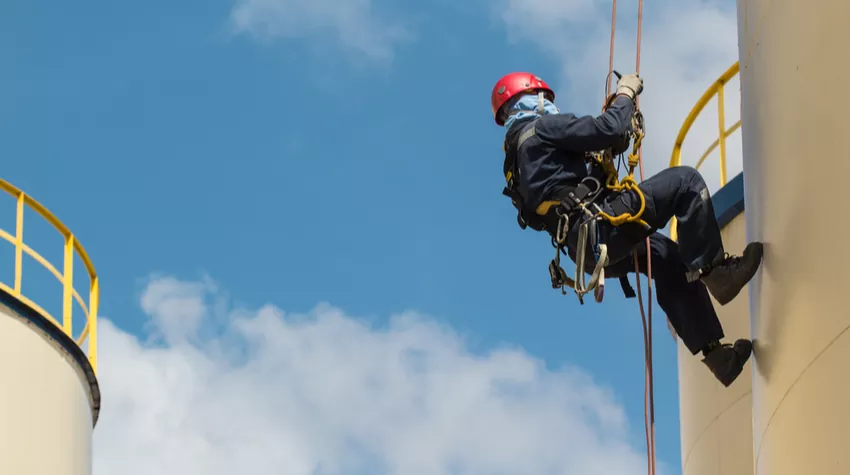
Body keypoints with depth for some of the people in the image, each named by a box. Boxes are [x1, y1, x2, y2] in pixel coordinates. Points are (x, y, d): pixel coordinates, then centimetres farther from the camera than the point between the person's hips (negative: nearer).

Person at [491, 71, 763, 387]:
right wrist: (625, 94, 7)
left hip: (585, 249, 10)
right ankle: (714, 270, -12)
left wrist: (608, 152, 25)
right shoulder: (542, 128, -1)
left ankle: (714, 352, 18)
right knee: (686, 182, -7)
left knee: (672, 261, 24)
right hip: (602, 227, -10)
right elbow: (607, 130, -10)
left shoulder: (516, 159, 26)